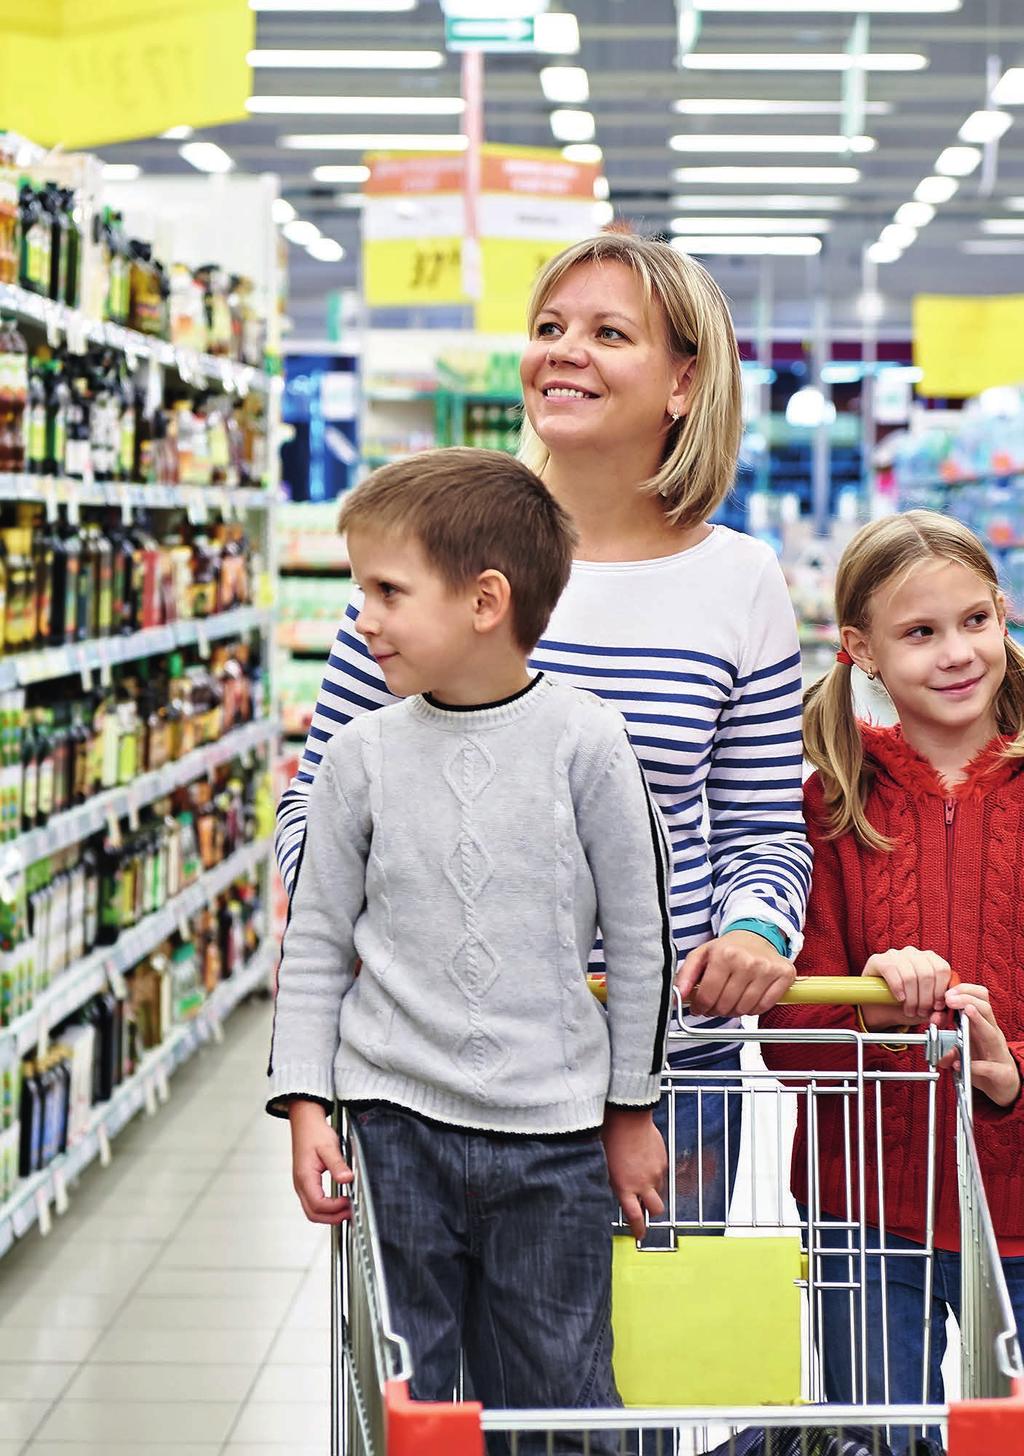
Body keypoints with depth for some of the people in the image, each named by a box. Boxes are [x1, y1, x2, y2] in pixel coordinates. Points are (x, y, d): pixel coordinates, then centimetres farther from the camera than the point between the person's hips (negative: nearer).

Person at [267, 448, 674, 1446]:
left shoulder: (585, 743, -6)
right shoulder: (363, 755, 0)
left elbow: (642, 936, 1)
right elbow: (315, 944, 7)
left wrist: (632, 1110, 6)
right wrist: (305, 1105, -1)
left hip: (552, 1133, -2)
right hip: (394, 1121, 2)